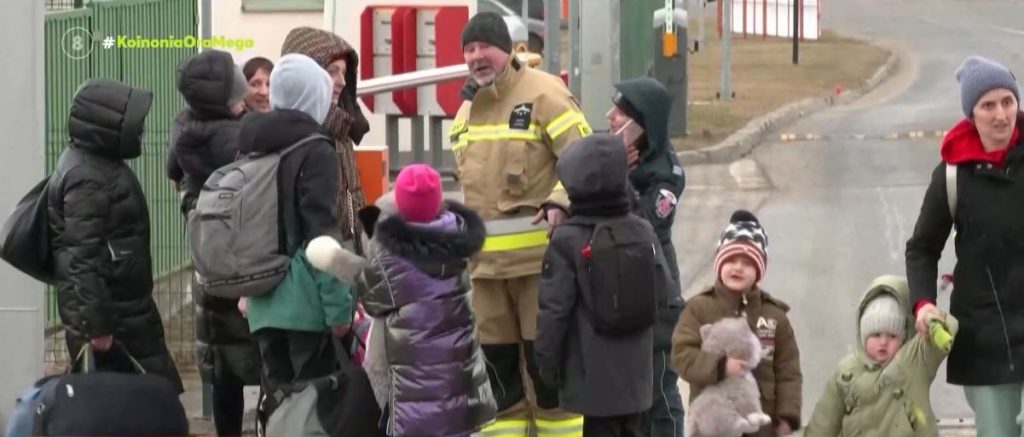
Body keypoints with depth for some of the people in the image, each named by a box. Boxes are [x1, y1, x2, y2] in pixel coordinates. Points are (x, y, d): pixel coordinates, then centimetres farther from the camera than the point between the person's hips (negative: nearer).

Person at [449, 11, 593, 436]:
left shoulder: (543, 94, -7)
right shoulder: (467, 108, 17)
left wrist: (561, 202, -26)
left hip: (540, 255, -7)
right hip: (487, 259, 7)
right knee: (496, 362, 11)